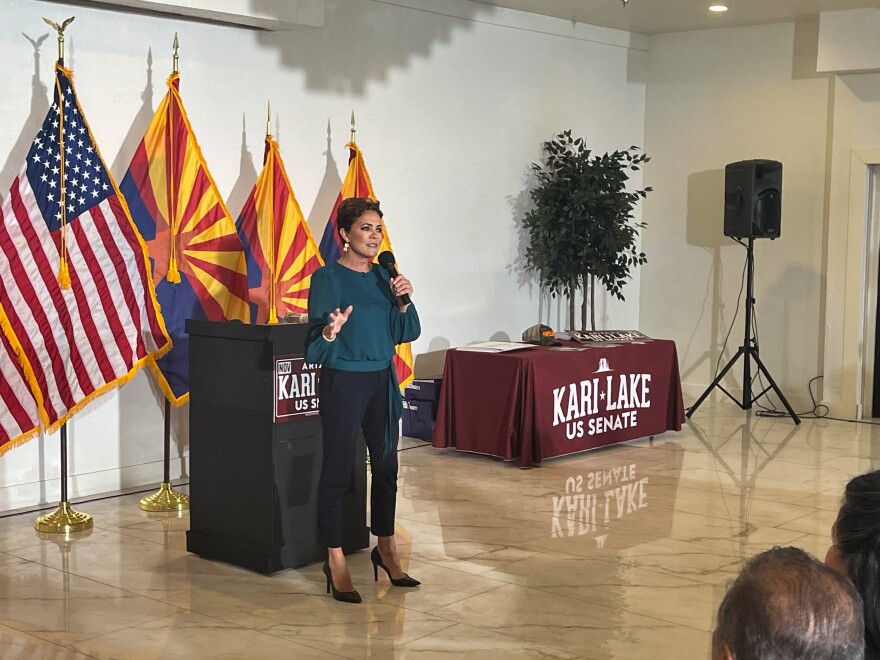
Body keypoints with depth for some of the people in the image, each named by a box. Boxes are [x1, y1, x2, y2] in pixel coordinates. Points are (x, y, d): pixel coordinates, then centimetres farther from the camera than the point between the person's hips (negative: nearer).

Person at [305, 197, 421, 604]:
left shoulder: (382, 275, 7)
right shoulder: (327, 278, -10)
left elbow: (406, 334, 10)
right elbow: (314, 349, -12)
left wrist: (403, 301, -7)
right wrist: (331, 331, -33)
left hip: (382, 381, 6)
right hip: (342, 382, -6)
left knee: (386, 466, 13)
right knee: (337, 470, 0)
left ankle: (386, 548, 29)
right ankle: (335, 560, 10)